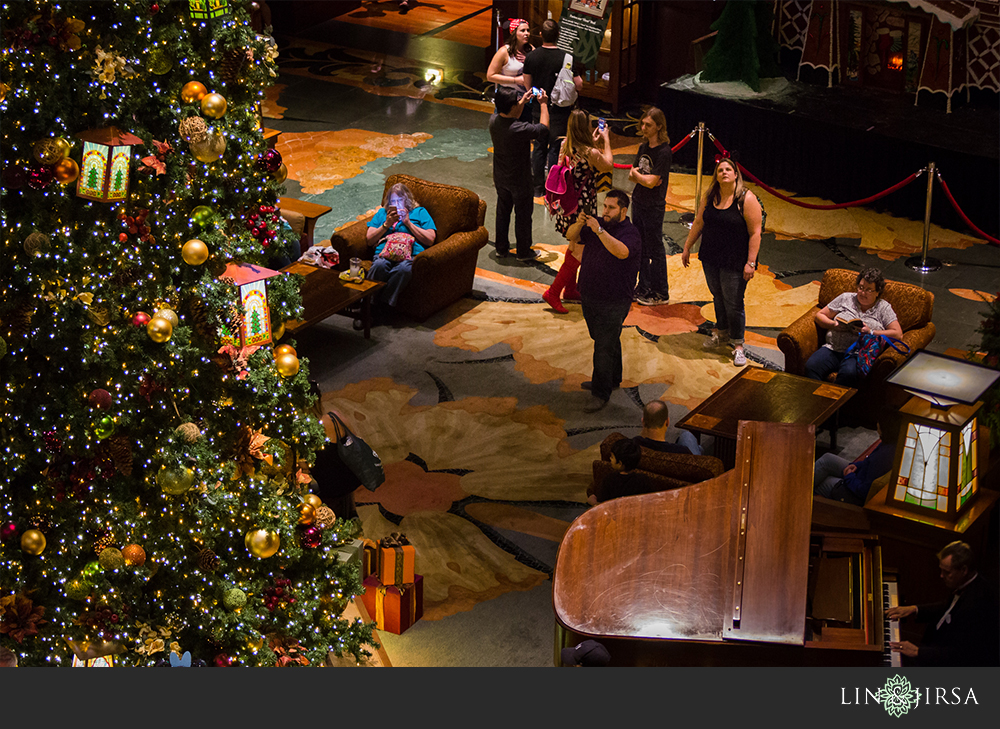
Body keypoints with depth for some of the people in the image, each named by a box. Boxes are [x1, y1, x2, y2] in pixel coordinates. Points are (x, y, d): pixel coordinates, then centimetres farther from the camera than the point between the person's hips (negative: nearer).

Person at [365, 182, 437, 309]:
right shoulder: (382, 212, 31)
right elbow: (370, 240, 21)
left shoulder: (420, 212, 24)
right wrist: (386, 225, 8)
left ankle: (384, 303, -36)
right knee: (379, 265, -39)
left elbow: (430, 240, 9)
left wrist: (408, 223, 6)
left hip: (411, 254, -2)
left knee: (404, 268, -41)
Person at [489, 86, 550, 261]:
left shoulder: (494, 121, -15)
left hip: (500, 178, 6)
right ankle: (524, 251, 29)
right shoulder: (519, 130, -35)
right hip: (519, 180, -6)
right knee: (523, 214, 14)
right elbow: (543, 128, -17)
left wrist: (523, 101, 11)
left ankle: (502, 248, 36)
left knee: (503, 211, 23)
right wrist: (543, 104, -7)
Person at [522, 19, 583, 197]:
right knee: (555, 149, 5)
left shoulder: (531, 57, -5)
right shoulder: (566, 58, -17)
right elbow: (578, 86, -15)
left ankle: (538, 187, 20)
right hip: (559, 111, -4)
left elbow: (527, 85, 4)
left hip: (538, 109, 4)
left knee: (539, 147, 14)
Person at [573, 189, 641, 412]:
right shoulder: (598, 224, 6)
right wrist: (579, 224, -20)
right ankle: (612, 379, 39)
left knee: (604, 347, -5)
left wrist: (599, 231, -41)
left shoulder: (630, 233, -16)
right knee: (606, 341, 23)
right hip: (589, 297, 8)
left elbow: (622, 251, -36)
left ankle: (601, 393, 2)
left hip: (613, 303, -8)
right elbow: (573, 237, 2)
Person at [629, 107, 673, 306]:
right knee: (641, 248, 15)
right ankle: (644, 288, 26)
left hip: (654, 207, -8)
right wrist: (643, 177, -12)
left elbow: (651, 182, -22)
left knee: (655, 250, 1)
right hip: (638, 202, 8)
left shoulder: (664, 152, -19)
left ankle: (661, 293, 11)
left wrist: (636, 174, -4)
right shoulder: (643, 147, 7)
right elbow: (632, 175, 9)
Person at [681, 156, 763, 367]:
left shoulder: (747, 199, -13)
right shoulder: (710, 197, 4)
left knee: (733, 302, -2)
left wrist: (750, 263, -18)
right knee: (718, 297, 17)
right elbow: (698, 224, 14)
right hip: (710, 259, 5)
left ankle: (737, 344, 10)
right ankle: (721, 332, 36)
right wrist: (687, 248, 14)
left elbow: (755, 233, -14)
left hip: (735, 262, -5)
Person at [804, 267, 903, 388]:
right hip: (833, 349, 3)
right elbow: (819, 315, 20)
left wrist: (871, 332, -8)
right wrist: (834, 325, -1)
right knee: (811, 366, -30)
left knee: (848, 373, -39)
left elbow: (898, 334, 3)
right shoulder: (845, 299, 19)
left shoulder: (884, 308, 13)